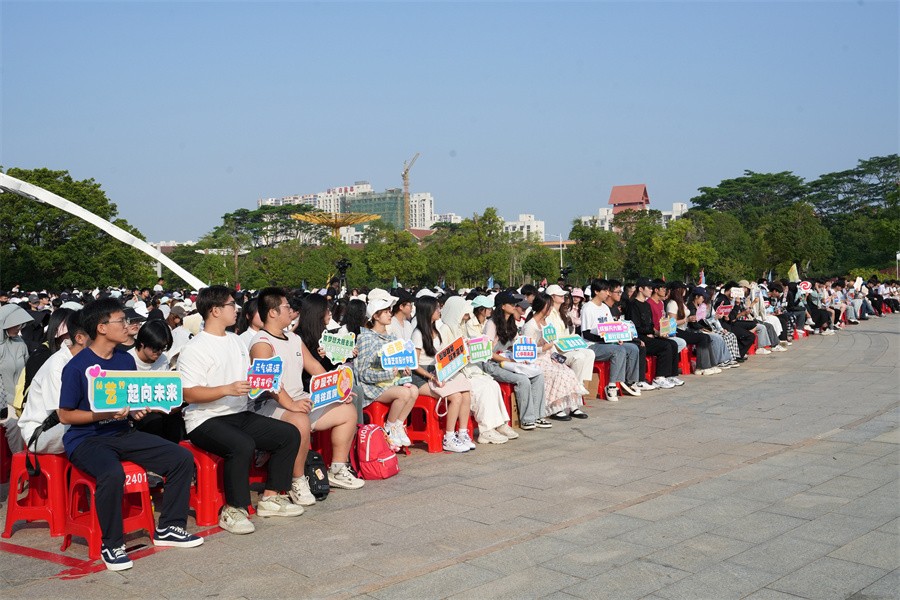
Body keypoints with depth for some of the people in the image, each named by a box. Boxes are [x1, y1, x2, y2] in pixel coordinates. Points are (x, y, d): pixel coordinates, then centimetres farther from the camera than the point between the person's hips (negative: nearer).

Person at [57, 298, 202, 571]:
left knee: (182, 458, -8)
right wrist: (105, 415, -20)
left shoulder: (126, 360, 9)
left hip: (122, 433, 7)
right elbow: (65, 415, -9)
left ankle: (169, 528, 7)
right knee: (112, 474, -38)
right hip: (86, 439, -6)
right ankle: (111, 545, -16)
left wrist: (136, 410, -4)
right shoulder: (76, 367, -11)